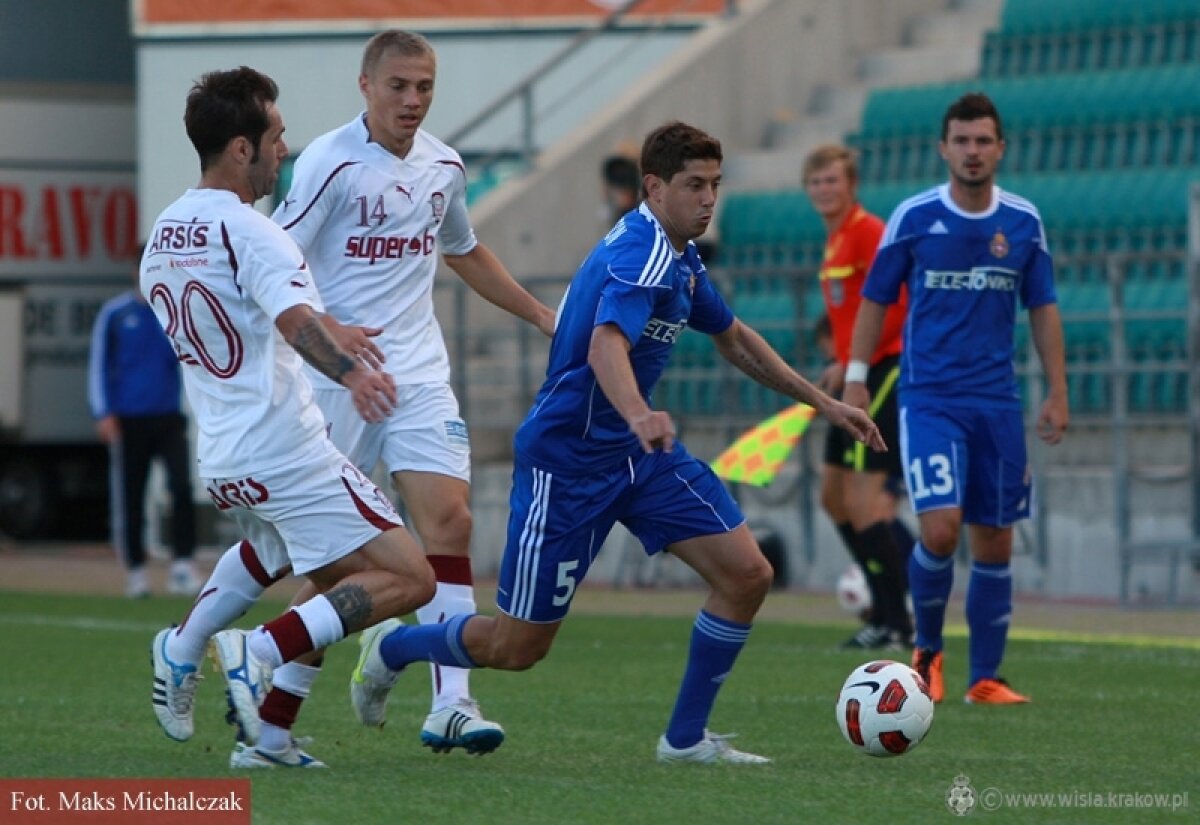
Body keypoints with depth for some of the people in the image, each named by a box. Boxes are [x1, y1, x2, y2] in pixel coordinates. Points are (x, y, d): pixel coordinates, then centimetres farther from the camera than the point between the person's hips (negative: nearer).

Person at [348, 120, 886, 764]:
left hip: (638, 454, 9)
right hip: (566, 462, -9)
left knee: (747, 574, -7)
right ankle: (390, 647, 27)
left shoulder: (680, 258, 9)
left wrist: (823, 403, 25)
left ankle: (686, 738, 5)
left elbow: (732, 338, 25)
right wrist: (639, 416, -60)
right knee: (516, 647, -2)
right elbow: (606, 347, -40)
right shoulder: (641, 254, -22)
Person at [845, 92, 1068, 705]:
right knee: (940, 530, -17)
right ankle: (926, 649, 8)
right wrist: (855, 378, 0)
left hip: (997, 402, 3)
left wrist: (1057, 392, 6)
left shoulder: (1023, 222, 3)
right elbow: (874, 301, 5)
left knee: (994, 542, 5)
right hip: (928, 399, -3)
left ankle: (984, 678, 16)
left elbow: (1042, 309, 11)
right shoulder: (913, 217, -4)